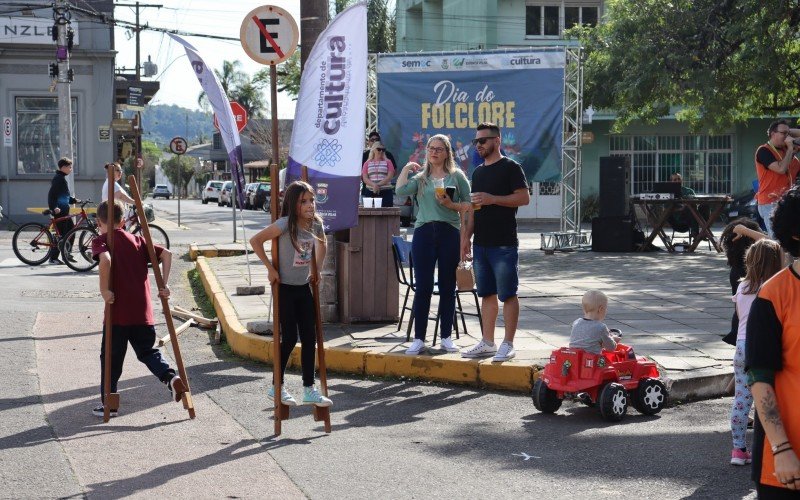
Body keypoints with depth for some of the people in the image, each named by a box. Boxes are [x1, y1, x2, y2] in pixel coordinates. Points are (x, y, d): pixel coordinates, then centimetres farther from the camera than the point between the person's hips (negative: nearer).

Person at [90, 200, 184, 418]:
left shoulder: (100, 240, 0)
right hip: (143, 312, 4)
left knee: (110, 357, 8)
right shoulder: (137, 240, 16)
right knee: (147, 351, 17)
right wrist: (164, 285, 9)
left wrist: (104, 289, -15)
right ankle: (171, 377, -7)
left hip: (118, 312, -4)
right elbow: (166, 254, 9)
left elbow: (105, 259, -22)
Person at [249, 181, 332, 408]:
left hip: (304, 287, 6)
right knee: (290, 339, -3)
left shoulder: (315, 224, -1)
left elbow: (322, 244, 22)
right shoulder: (285, 225, -20)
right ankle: (277, 387, 13)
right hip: (285, 288, -6)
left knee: (310, 338, 4)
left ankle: (309, 389, 11)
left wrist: (317, 269, 12)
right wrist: (270, 268, -18)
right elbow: (255, 240, -21)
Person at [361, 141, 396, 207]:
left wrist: (378, 185, -14)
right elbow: (364, 178, 5)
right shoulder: (367, 163, 14)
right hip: (370, 192, 1)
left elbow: (390, 177, -1)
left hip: (386, 192, -1)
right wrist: (374, 185, -15)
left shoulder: (388, 162, 10)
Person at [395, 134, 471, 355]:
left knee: (447, 287, 6)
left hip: (450, 232, 0)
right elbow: (401, 190, -7)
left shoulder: (457, 176, 8)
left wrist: (450, 204, -11)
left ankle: (446, 337, 15)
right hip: (424, 232, 0)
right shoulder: (420, 177, 11)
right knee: (423, 287, -1)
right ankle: (419, 339, 4)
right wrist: (406, 168, 2)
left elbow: (468, 205, 5)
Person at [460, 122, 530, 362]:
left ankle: (508, 344, 0)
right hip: (481, 243, 7)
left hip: (504, 244, -7)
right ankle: (487, 342, 17)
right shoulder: (478, 172, 18)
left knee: (507, 295, -3)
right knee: (487, 294, 11)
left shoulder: (510, 167, -5)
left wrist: (493, 199, -18)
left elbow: (524, 198, -13)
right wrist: (466, 236, 13)